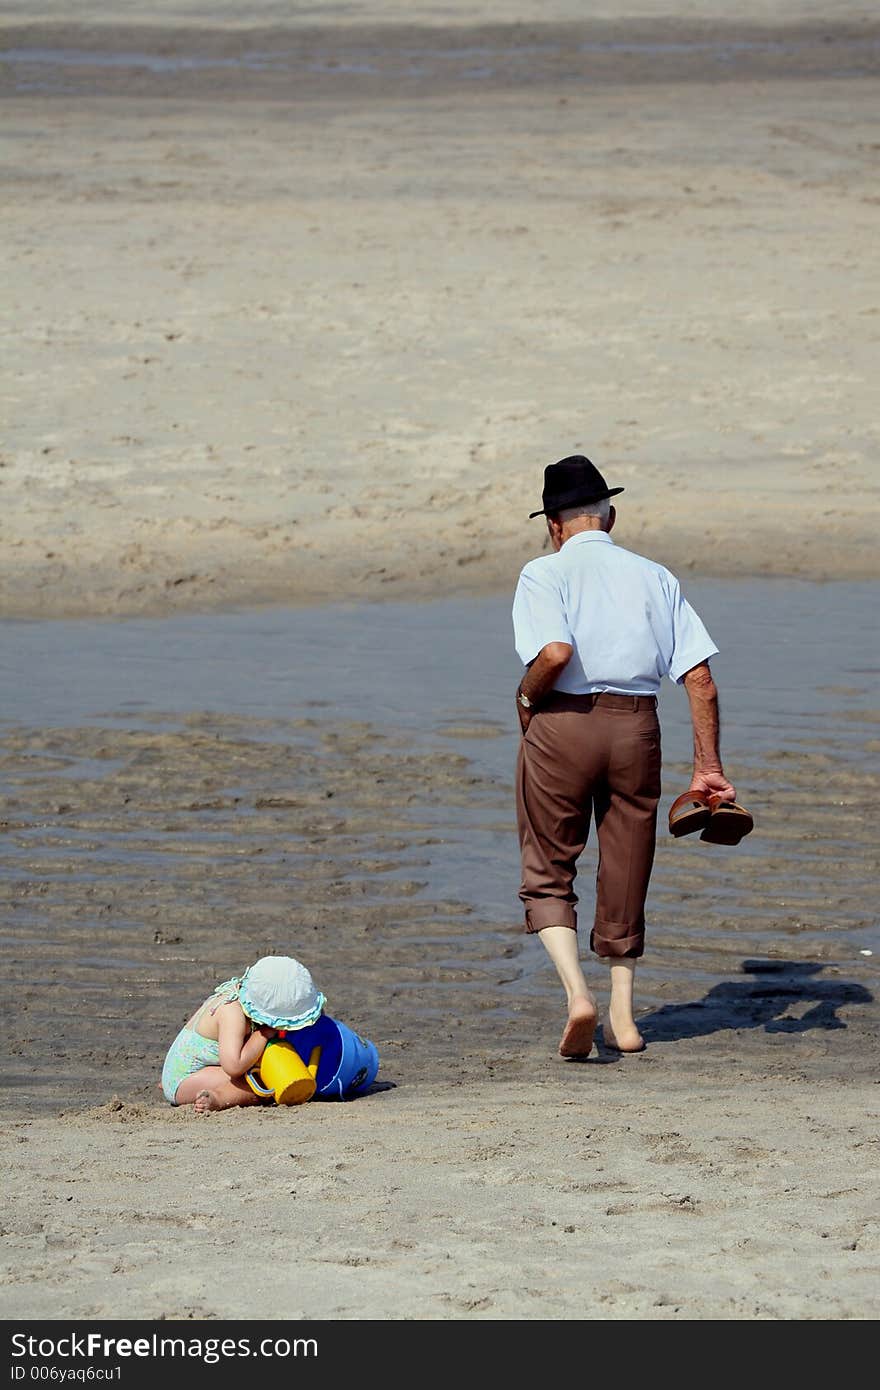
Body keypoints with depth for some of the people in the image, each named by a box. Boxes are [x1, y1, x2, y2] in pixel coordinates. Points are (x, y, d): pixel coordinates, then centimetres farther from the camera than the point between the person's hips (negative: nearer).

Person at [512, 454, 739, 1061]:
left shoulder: (544, 574, -2)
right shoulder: (655, 577, 10)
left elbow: (555, 652, -22)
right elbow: (700, 676, 3)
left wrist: (527, 697, -2)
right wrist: (708, 767, 5)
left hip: (562, 722, -3)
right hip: (637, 726, 3)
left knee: (547, 874, 9)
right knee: (626, 873, 17)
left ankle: (578, 993, -12)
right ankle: (623, 1016, 21)